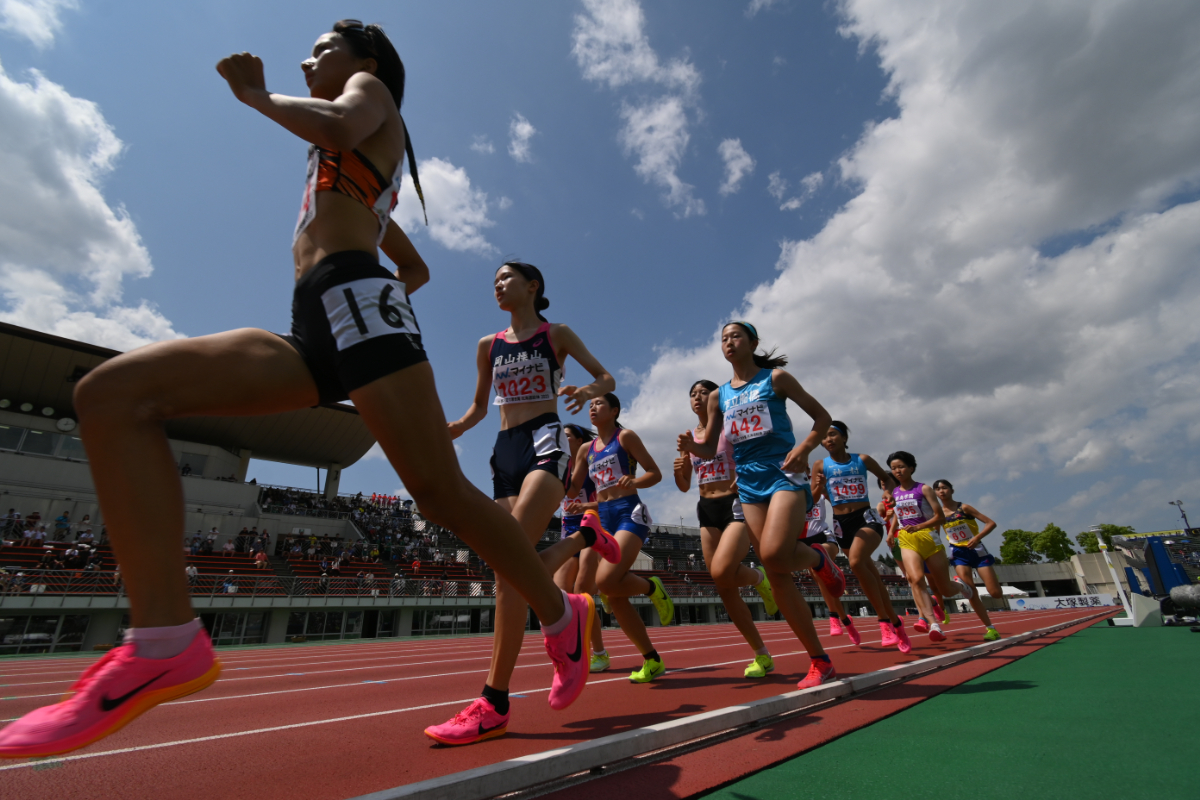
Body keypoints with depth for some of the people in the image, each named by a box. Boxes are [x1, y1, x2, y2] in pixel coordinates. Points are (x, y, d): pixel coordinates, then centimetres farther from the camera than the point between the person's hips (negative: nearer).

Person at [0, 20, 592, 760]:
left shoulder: (372, 90, 18)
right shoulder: (359, 165, 38)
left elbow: (337, 124, -10)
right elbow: (417, 270, 39)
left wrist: (258, 95, 7)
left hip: (356, 303, -8)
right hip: (315, 329, 8)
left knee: (441, 492, -15)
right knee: (112, 393, -8)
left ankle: (563, 617, 5)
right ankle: (165, 641, -20)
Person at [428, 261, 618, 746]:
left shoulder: (557, 335, 7)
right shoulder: (488, 346, 18)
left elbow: (606, 377, 8)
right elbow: (480, 404, 25)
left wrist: (588, 391, -16)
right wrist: (456, 427, 3)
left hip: (545, 442, -5)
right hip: (505, 451, 5)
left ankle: (494, 705, -18)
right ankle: (582, 537, 29)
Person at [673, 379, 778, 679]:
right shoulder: (688, 437, 12)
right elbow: (684, 487, 15)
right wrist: (679, 471, -5)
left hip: (736, 506, -5)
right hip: (707, 510, 5)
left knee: (721, 572, -27)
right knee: (725, 589, 3)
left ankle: (759, 578, 8)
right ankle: (762, 656, 19)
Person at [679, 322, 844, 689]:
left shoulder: (775, 378, 3)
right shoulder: (719, 396, 12)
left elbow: (822, 417, 5)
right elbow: (710, 449, 14)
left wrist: (805, 448, -13)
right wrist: (691, 445, -9)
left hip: (784, 474, -4)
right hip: (749, 484, 4)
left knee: (773, 554, -27)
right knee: (777, 575, 1)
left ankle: (818, 559, 9)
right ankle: (820, 662, 14)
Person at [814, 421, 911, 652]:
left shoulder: (862, 460, 3)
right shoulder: (821, 466, 3)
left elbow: (887, 478, 18)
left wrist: (888, 491, -3)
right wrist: (819, 486, -20)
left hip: (866, 518, -2)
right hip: (841, 523, 2)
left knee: (856, 561, -28)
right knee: (872, 576, 7)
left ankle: (885, 622, -15)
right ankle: (896, 623, 26)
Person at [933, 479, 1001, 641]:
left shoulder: (963, 507, -11)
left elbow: (991, 523, -12)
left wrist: (977, 537, -26)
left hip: (977, 550, -2)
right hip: (959, 553, 2)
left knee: (996, 593, -1)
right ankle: (990, 628, 3)